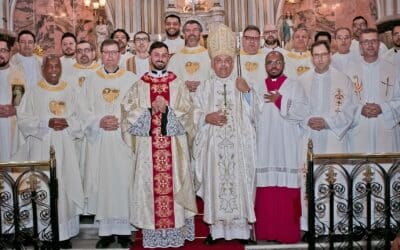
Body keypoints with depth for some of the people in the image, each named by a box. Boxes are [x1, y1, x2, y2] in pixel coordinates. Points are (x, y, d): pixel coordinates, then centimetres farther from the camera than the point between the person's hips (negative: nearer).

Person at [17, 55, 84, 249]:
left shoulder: (70, 91, 9)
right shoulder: (34, 92, 2)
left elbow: (80, 117, 8)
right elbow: (22, 119, -2)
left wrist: (67, 123, -12)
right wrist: (46, 123, -14)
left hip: (64, 147, 2)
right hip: (42, 147, -2)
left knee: (66, 186, 2)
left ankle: (64, 233, 11)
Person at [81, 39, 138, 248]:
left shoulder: (132, 79, 4)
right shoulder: (91, 81, 11)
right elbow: (84, 111, 6)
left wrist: (122, 122, -14)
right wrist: (99, 122, -12)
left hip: (124, 142, -2)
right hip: (99, 143, 2)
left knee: (124, 182, -1)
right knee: (102, 184, 2)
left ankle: (124, 230, 10)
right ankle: (105, 230, 12)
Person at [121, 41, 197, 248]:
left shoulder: (177, 83, 9)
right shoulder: (139, 85, 9)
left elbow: (186, 111, 1)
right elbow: (129, 111, 0)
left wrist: (167, 109, -15)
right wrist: (150, 109, -13)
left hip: (173, 145, 0)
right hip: (148, 145, 0)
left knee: (174, 182, -1)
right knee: (150, 183, 0)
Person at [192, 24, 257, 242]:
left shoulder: (242, 85, 8)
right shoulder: (205, 87, 9)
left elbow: (254, 115, 2)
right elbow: (194, 114, 6)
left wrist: (247, 93, -11)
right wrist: (207, 118, -12)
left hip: (239, 146, 0)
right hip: (213, 146, 0)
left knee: (239, 183, -1)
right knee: (215, 184, 1)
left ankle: (240, 227, 10)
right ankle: (216, 228, 12)